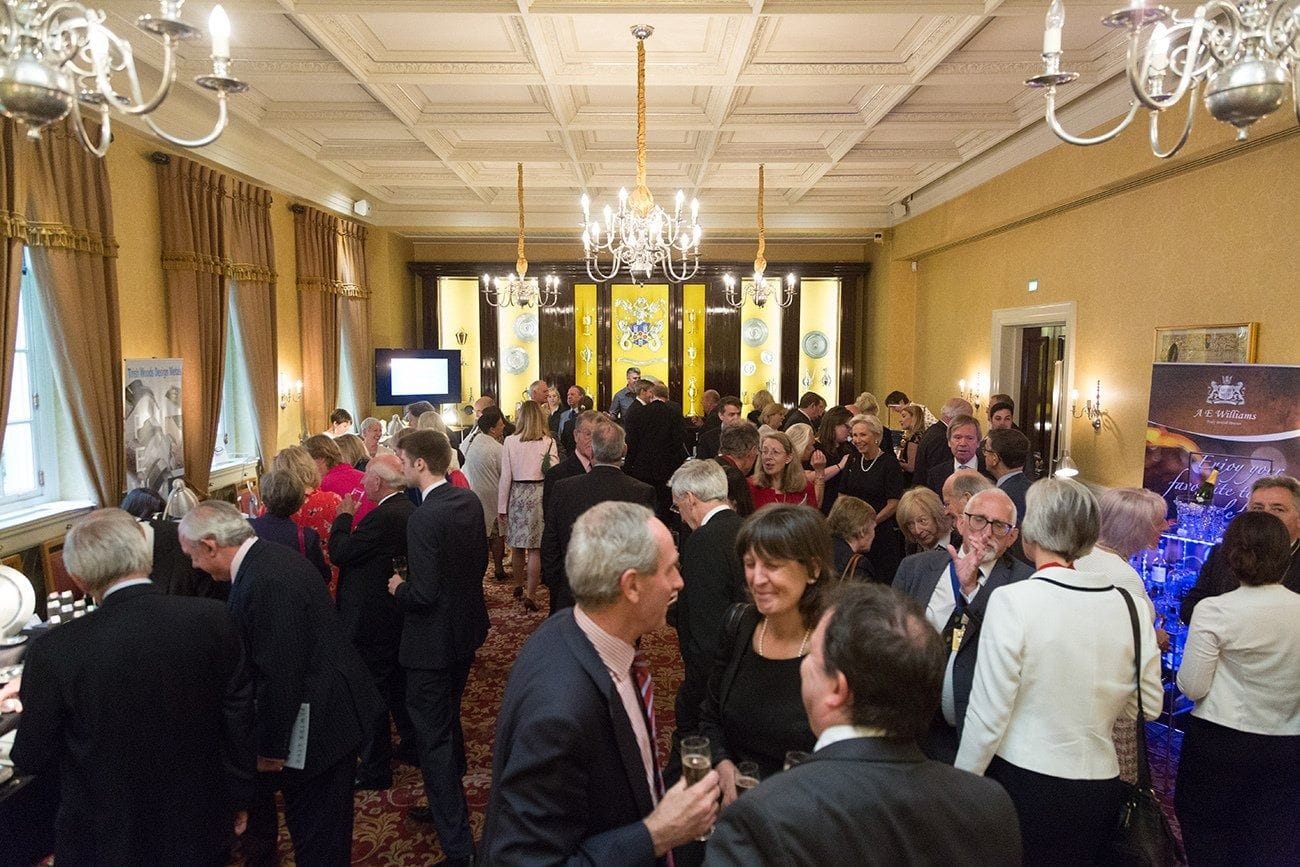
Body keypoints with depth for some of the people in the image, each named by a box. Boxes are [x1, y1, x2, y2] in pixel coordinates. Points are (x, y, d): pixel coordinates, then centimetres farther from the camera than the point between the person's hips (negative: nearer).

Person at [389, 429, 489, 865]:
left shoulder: (424, 519, -26)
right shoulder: (469, 501, -1)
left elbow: (423, 594, -26)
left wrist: (399, 587, -7)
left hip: (434, 641, -9)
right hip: (466, 629, 9)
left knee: (433, 737, 2)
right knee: (448, 722, 25)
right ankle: (447, 808, 44)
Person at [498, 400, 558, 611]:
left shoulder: (510, 441, -2)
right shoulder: (549, 442, -5)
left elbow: (506, 476, -1)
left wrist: (502, 507, 5)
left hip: (517, 494, 2)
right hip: (539, 495, -2)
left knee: (517, 546, 16)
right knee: (535, 549, 3)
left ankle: (518, 586, 33)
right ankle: (530, 594, 0)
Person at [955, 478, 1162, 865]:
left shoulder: (1012, 600, -17)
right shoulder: (1129, 606, -5)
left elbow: (987, 714, -15)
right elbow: (1148, 705, 6)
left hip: (1022, 784, -4)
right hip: (1100, 790, 4)